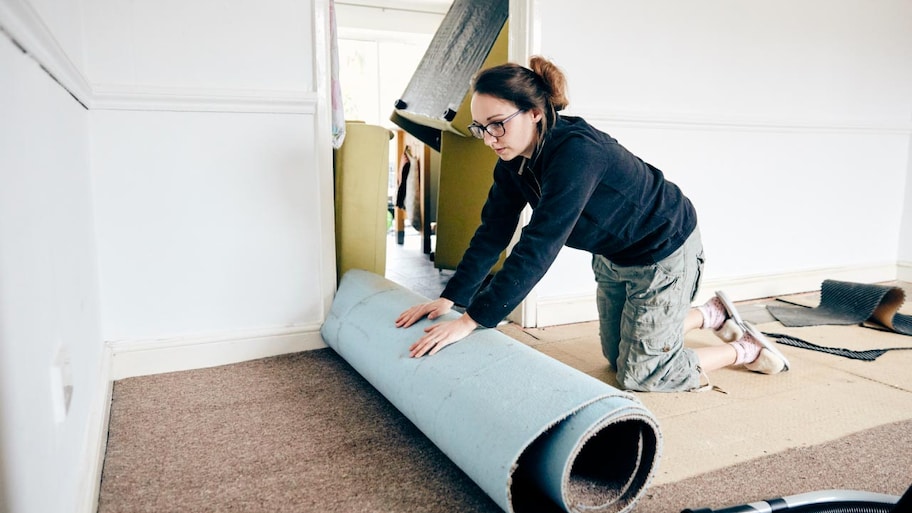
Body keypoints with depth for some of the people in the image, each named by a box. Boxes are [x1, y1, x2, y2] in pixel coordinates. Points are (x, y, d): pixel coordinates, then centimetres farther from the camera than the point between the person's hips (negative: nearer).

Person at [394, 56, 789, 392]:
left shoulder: (575, 153, -38)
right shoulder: (515, 158, -12)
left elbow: (538, 247, -41)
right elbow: (493, 232, -8)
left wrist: (470, 321, -41)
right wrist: (450, 298, -13)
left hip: (663, 251, -8)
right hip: (612, 254, 8)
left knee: (639, 373, 2)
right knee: (618, 355, 20)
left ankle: (745, 349, 23)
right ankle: (713, 313, 37)